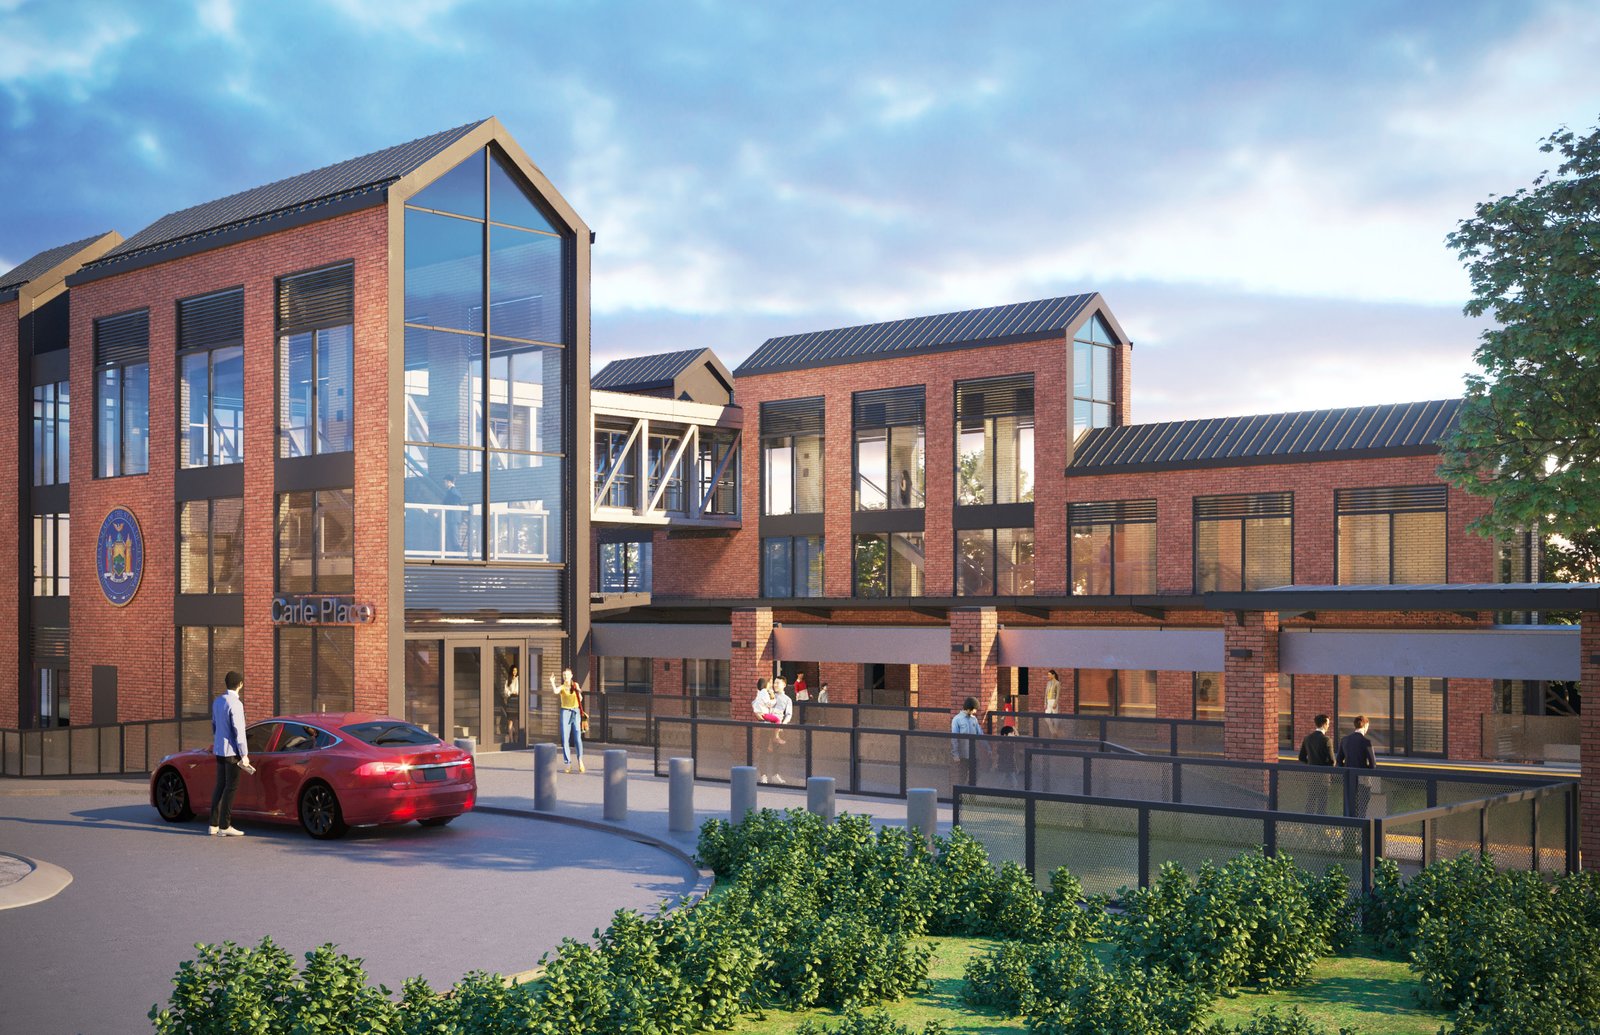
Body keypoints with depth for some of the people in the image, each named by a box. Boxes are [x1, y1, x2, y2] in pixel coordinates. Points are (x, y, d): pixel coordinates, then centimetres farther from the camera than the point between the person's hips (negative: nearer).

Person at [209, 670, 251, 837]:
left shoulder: (217, 701, 9)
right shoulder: (235, 704, -18)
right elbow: (238, 731, -18)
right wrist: (244, 755, -14)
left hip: (219, 750, 8)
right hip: (231, 750, -8)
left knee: (220, 786, 12)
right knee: (231, 787, -4)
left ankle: (214, 825, 13)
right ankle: (225, 826, -4)